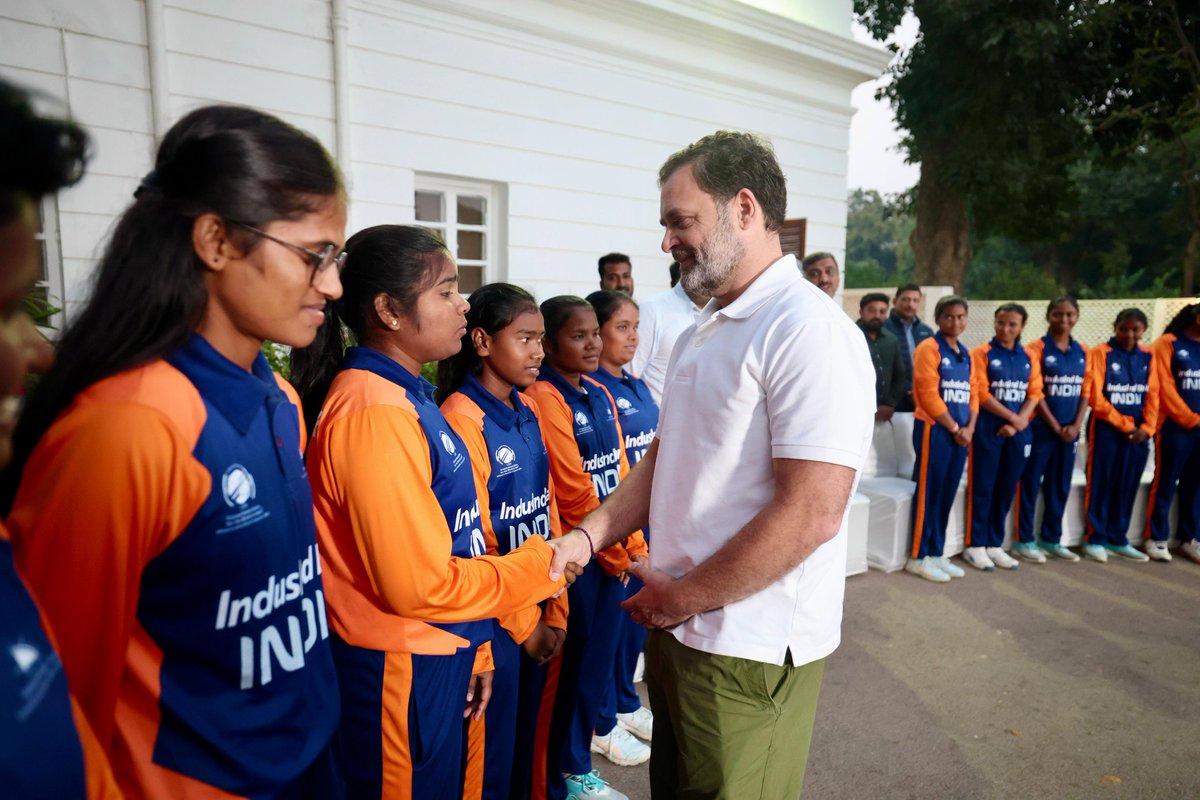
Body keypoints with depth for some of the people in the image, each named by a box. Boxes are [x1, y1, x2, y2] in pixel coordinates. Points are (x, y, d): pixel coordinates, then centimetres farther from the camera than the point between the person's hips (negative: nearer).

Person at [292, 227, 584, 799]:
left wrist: (473, 651, 15)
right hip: (399, 672, -8)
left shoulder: (407, 397, 6)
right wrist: (539, 565, -11)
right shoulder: (374, 411, -23)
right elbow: (421, 584, -24)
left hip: (438, 659, 8)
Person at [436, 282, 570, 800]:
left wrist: (556, 613, 4)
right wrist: (523, 625, -9)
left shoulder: (527, 413, 4)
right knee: (490, 757, 12)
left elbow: (547, 513, 7)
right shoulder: (461, 418, -18)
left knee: (526, 742, 22)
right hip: (492, 621, -6)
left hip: (537, 617, 7)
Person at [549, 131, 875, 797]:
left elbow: (811, 515, -25)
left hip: (750, 652, -8)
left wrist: (681, 598, -15)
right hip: (678, 628, 8)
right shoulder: (701, 334, 10)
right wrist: (586, 538, 0)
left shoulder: (810, 331, -20)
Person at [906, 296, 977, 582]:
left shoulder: (966, 354, 16)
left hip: (961, 433, 7)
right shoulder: (929, 348, -8)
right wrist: (954, 428, -11)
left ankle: (937, 553, 20)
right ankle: (918, 556, 5)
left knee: (948, 495, 11)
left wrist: (969, 427, 0)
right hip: (934, 429, -7)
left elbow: (973, 393, 15)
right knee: (929, 494, -3)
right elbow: (928, 394, -15)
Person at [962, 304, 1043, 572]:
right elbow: (982, 393, -9)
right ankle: (975, 545, 7)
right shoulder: (982, 353, -2)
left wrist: (1018, 423, -9)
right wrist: (1013, 417, -11)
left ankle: (995, 544, 18)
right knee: (983, 488, -1)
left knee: (1007, 489, 8)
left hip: (1018, 432, 5)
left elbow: (1035, 393, 5)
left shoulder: (1029, 358, 11)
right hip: (988, 429, -4)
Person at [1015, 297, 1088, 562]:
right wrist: (1055, 426, -11)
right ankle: (1024, 540, 9)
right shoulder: (1037, 348, -6)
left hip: (1070, 430, 5)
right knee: (1031, 484, 0)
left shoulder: (1082, 352, 10)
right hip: (1041, 427, -5)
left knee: (1060, 485, 12)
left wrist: (1076, 425, -4)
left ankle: (1052, 539, 23)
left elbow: (1085, 392, 8)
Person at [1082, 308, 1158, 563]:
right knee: (1101, 485, 1)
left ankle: (1117, 539, 21)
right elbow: (1094, 396, -10)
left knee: (1127, 487, 10)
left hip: (1138, 433, 5)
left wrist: (1146, 427, -6)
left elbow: (1153, 395, 7)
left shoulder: (1147, 356, 9)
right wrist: (1124, 425, -10)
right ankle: (1094, 539, 9)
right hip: (1106, 430, -4)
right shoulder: (1100, 353, -6)